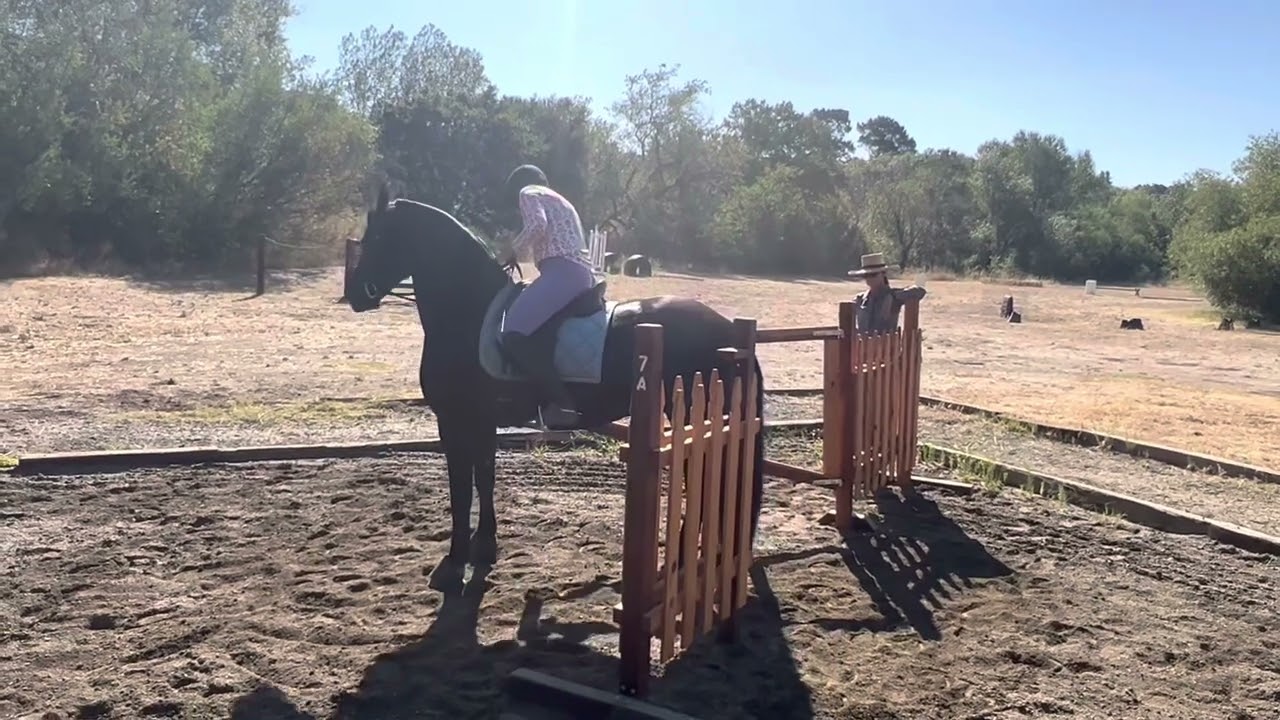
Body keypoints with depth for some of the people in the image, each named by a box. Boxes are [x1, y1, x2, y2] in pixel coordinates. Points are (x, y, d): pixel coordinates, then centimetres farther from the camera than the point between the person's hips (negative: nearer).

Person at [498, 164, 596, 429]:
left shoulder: (528, 193, 9)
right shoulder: (560, 202, 36)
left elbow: (537, 226, -11)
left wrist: (513, 253, 3)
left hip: (561, 271, -10)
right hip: (583, 276, 10)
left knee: (514, 334, -21)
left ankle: (561, 403, -28)